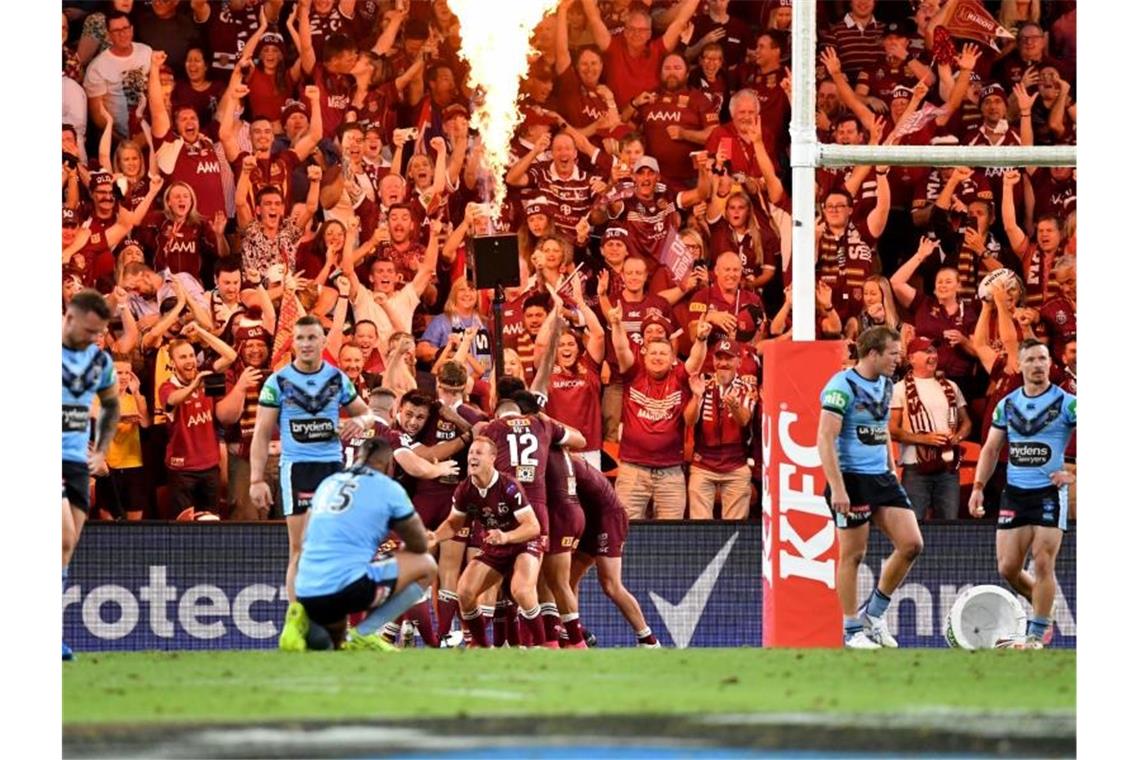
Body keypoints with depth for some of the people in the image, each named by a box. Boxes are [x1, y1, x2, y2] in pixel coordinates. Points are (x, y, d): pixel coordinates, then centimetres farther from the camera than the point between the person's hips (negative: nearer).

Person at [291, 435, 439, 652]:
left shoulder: (327, 483, 20)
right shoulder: (388, 488, 4)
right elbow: (420, 545, 13)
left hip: (306, 594, 7)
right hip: (348, 586, -7)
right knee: (425, 566, 10)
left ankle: (304, 624, 2)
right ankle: (363, 633, -3)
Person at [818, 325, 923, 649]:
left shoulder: (885, 385, 12)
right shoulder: (842, 386, -14)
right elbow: (826, 439, -18)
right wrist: (837, 488, -23)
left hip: (881, 477, 8)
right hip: (851, 479, -8)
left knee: (911, 544, 0)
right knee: (853, 554, 0)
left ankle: (873, 615, 14)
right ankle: (852, 631, 10)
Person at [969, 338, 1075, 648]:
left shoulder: (1066, 403, -4)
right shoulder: (1007, 405, 9)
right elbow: (991, 449, 15)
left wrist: (1073, 474, -15)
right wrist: (978, 487, 6)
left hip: (1050, 492, -4)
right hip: (1014, 494, 4)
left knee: (1042, 564, -9)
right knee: (1008, 568, 2)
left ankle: (1038, 632, 3)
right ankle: (1043, 609, 27)